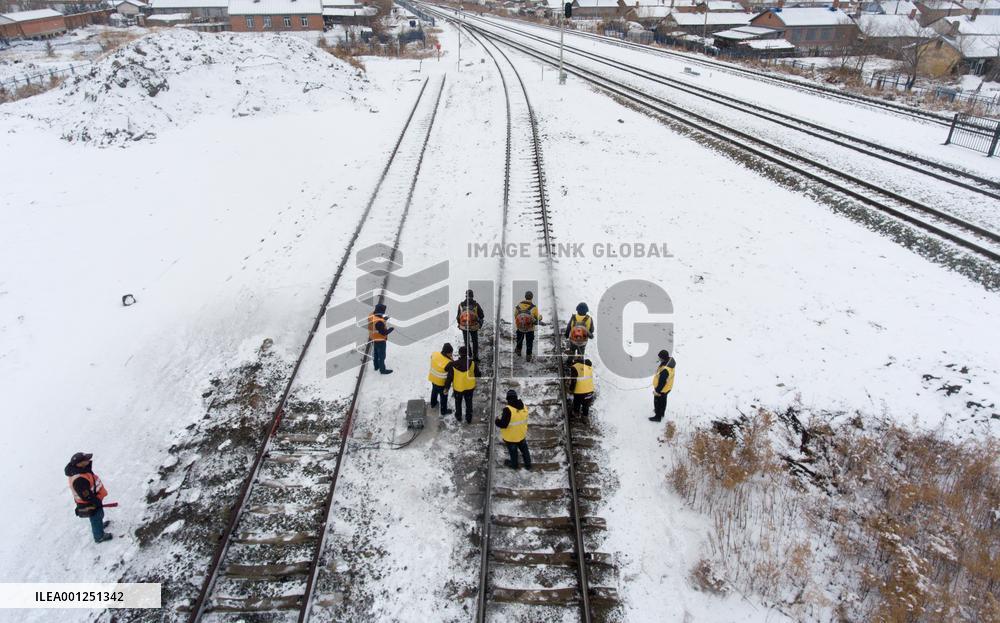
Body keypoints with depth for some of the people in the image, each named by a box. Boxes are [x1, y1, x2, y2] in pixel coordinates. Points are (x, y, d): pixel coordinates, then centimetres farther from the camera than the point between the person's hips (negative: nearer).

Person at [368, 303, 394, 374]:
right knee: (381, 356, 10)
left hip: (373, 339, 9)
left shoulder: (372, 316, -10)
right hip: (380, 341, -9)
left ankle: (376, 366, 46)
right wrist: (391, 329, -13)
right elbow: (384, 332, -29)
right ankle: (382, 370, 25)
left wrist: (383, 319, -2)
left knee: (375, 354, 27)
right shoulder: (379, 322, -37)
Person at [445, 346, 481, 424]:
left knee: (458, 402, 25)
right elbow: (478, 374, -10)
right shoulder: (472, 363, -23)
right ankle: (469, 419, 37)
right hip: (470, 387, 1)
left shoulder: (453, 365, -25)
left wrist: (446, 387, -1)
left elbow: (449, 377, -16)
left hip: (458, 388, -1)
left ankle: (458, 417, 43)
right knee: (469, 403, 23)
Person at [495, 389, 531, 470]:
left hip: (511, 436, -5)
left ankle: (514, 464, 44)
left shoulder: (508, 410, -33)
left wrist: (497, 421, -13)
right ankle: (528, 464, 44)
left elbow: (503, 424, -32)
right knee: (524, 449, 27)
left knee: (513, 451, 21)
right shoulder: (524, 407, -11)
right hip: (522, 434, 5)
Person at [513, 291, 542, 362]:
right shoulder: (534, 307, -22)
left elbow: (515, 316, -3)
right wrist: (540, 317, 11)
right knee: (529, 343, 17)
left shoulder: (518, 306, -15)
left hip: (519, 327, 2)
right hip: (530, 329, -2)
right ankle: (528, 356, 27)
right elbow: (537, 319, -11)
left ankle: (518, 351, 48)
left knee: (519, 340, 28)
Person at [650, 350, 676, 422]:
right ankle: (662, 412, 54)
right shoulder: (671, 360, -19)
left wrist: (657, 391, -16)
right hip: (667, 387, 8)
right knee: (663, 400, 30)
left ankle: (658, 417, 38)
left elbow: (662, 382, -30)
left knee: (657, 402, 17)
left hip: (662, 389, -8)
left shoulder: (665, 370, -44)